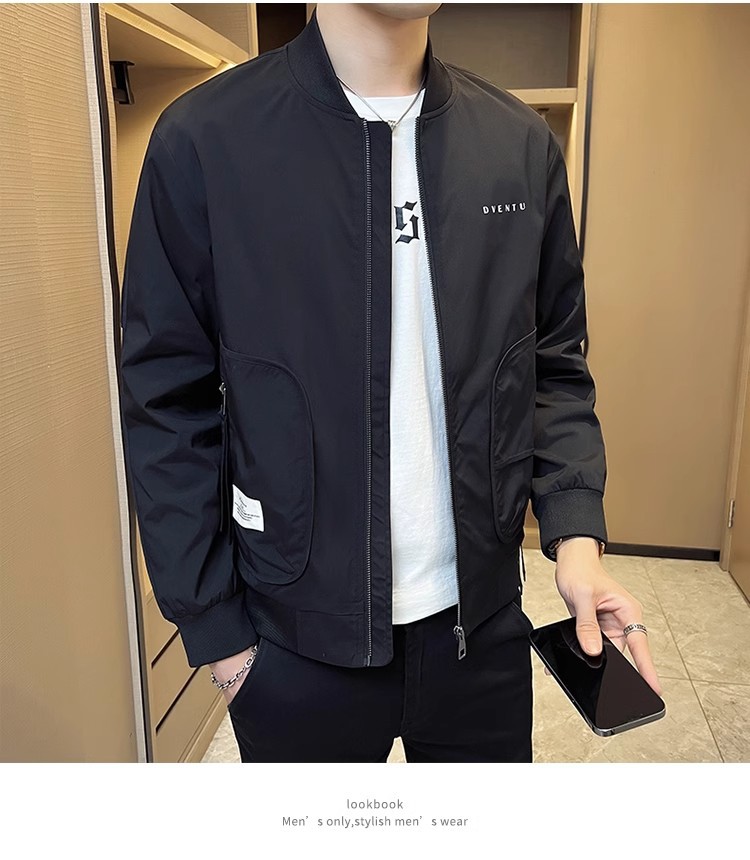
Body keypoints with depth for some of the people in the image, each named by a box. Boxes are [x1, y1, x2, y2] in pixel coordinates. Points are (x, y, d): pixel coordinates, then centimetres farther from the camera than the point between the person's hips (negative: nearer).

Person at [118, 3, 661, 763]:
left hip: (484, 619, 3)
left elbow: (554, 367, 5)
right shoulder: (202, 139, -10)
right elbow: (168, 406, -7)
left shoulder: (522, 143, 0)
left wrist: (576, 532, -9)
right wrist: (213, 629, -5)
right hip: (299, 641, -2)